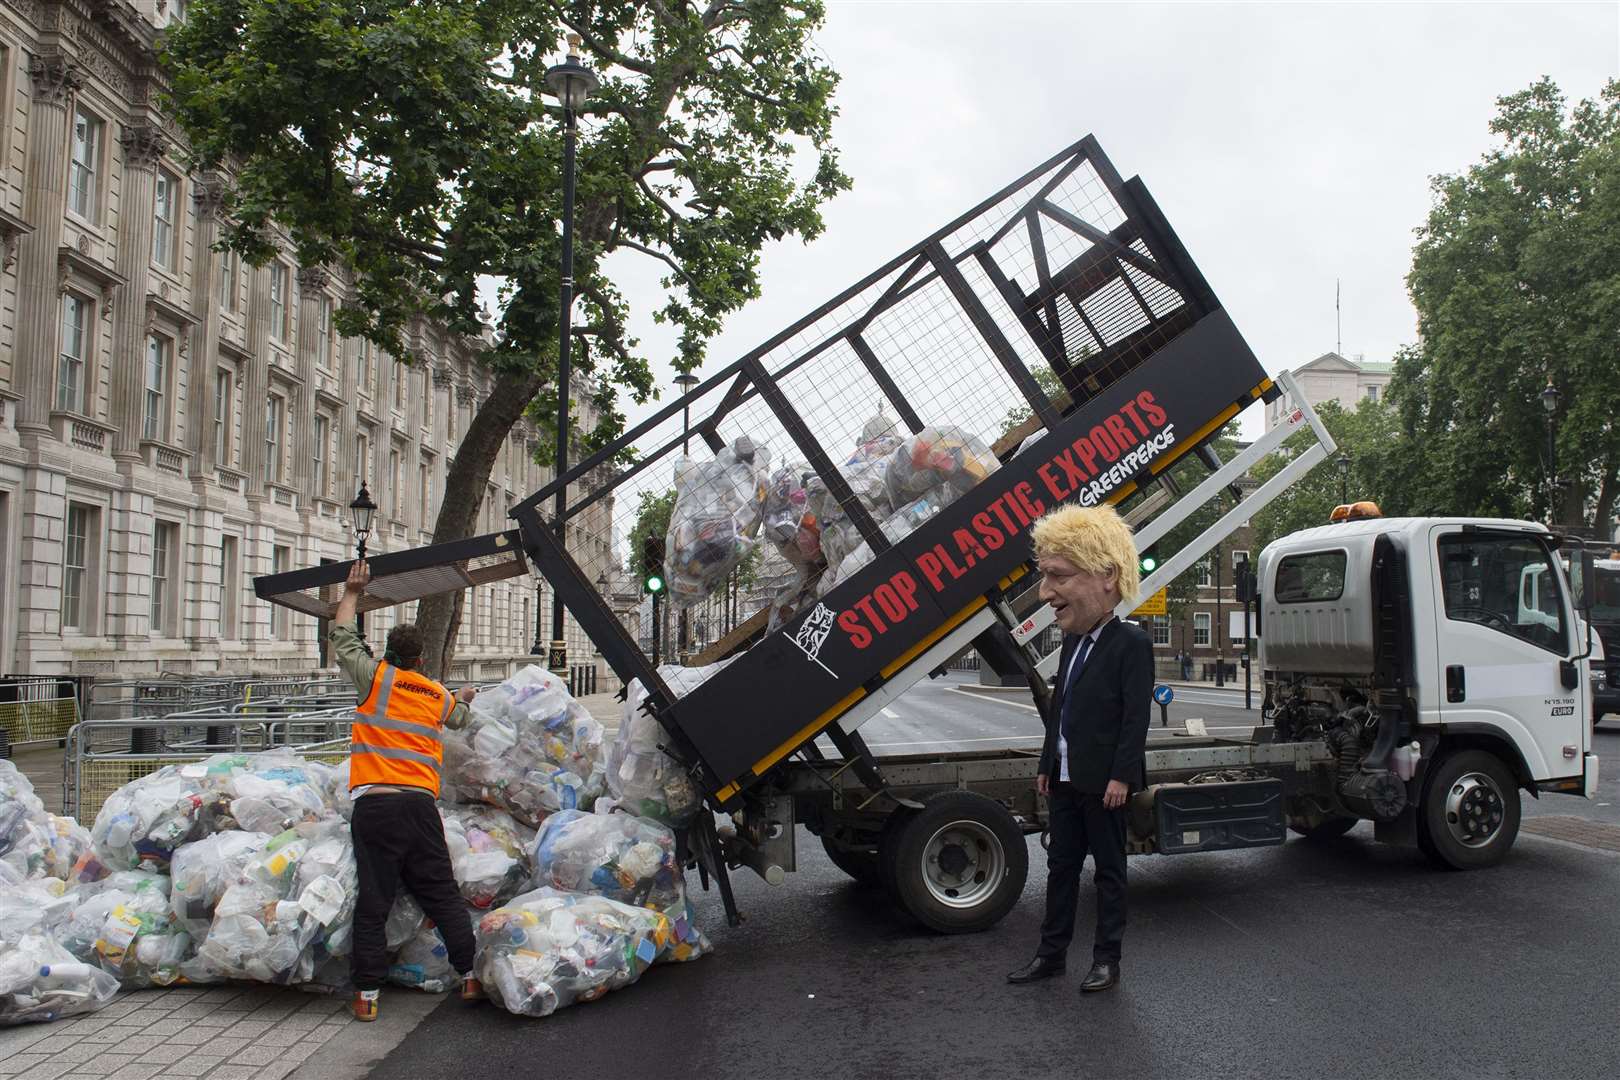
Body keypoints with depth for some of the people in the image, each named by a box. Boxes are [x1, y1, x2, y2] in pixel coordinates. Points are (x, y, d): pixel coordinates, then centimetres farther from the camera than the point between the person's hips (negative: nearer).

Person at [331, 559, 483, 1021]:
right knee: (442, 894, 11)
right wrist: (464, 698, 60)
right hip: (421, 803, 3)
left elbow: (342, 637, 15)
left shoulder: (376, 678, 3)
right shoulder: (441, 697, 15)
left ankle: (367, 992, 2)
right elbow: (460, 719, 38)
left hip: (374, 804, -3)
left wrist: (352, 592, 26)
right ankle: (470, 974, 14)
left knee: (373, 900, 0)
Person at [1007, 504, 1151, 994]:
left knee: (1109, 870, 6)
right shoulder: (1074, 642, 12)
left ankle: (1106, 959, 16)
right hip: (1064, 778, 8)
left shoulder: (1131, 642, -13)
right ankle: (1051, 953, 23)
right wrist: (1047, 765, 16)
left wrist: (1122, 775, -21)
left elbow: (1136, 715, -17)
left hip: (1102, 782, -8)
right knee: (1061, 865, 14)